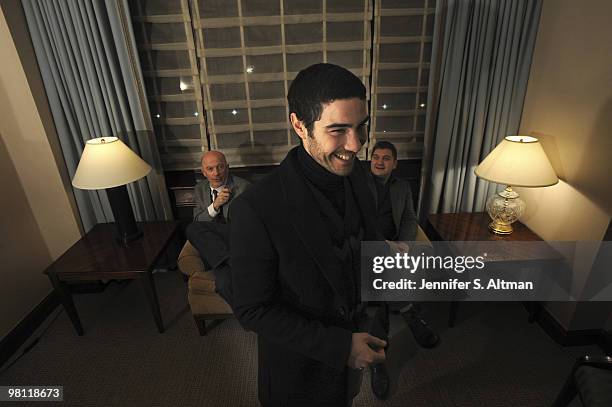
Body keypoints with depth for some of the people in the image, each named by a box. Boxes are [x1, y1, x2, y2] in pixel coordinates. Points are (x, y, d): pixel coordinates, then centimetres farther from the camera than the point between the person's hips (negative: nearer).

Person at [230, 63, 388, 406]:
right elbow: (253, 310, -25)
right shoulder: (257, 209, -33)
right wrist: (339, 346, -25)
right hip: (300, 365, -5)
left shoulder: (355, 173, -13)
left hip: (353, 339, 5)